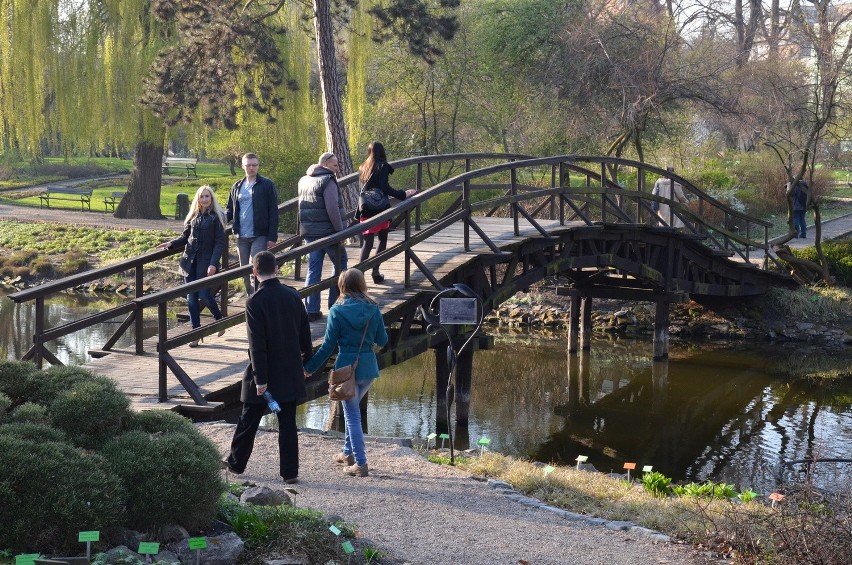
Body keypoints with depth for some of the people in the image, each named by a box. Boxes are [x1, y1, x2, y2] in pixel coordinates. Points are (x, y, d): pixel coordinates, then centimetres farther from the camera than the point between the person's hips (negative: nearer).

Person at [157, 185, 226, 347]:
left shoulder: (216, 217, -4)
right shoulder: (193, 216, 11)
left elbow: (220, 243, -8)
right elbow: (185, 237, 17)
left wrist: (213, 264, -17)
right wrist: (171, 244, 0)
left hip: (206, 263, -5)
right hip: (190, 261, 5)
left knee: (205, 295, -9)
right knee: (191, 298, 3)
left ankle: (220, 320, 19)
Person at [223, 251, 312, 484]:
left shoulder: (255, 302, -16)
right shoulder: (293, 296, -1)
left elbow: (257, 344, -18)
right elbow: (305, 333, 6)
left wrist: (260, 379, -15)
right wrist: (306, 360, 18)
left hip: (265, 371, -4)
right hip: (290, 371, 4)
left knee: (249, 420, 13)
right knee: (288, 423, 7)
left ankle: (236, 462, 29)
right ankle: (290, 472, 7)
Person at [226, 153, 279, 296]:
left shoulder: (267, 185, -3)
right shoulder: (237, 186, 12)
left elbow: (273, 212, -6)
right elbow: (230, 209, 18)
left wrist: (272, 236, -12)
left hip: (260, 236, -5)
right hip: (241, 236, 5)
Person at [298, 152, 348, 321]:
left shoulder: (303, 181, 15)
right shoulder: (327, 180, -12)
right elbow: (332, 209, -19)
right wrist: (340, 231, -15)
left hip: (309, 233, 7)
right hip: (328, 231, -7)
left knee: (313, 270, 8)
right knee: (340, 263, 11)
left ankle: (311, 310, 6)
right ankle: (334, 302, 11)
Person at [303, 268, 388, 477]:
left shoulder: (337, 311, -9)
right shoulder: (372, 309, -1)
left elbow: (328, 346, -8)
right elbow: (382, 340, 4)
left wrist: (309, 368, 3)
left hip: (347, 366, -4)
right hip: (369, 367, 4)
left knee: (352, 415, 3)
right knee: (353, 409, 24)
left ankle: (361, 464, 2)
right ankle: (348, 452, 34)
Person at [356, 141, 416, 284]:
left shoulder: (363, 167, 11)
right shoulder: (382, 166, -7)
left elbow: (363, 188, 14)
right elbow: (385, 188, -17)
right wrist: (403, 194, -15)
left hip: (365, 211, 5)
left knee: (367, 242, 7)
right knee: (382, 240, 11)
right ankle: (375, 272, 7)